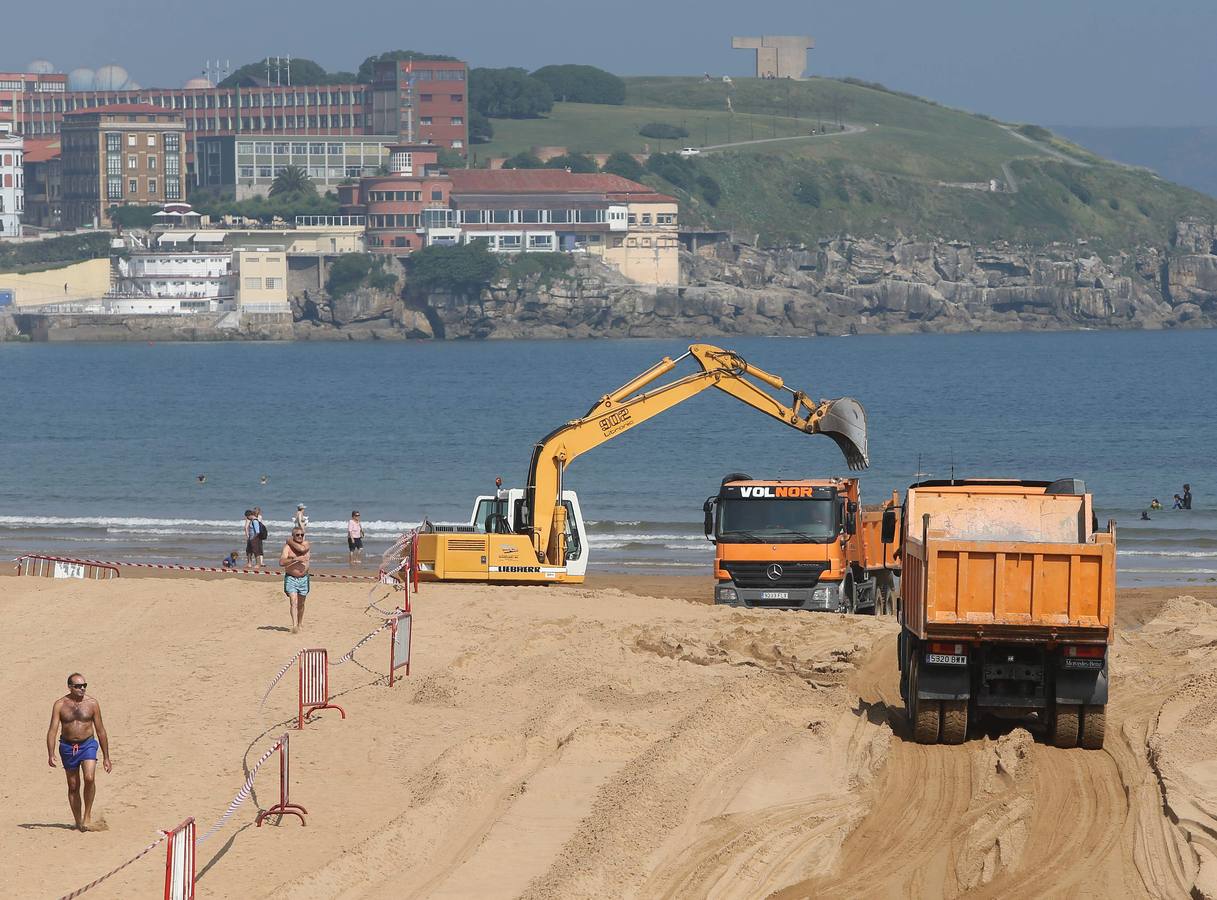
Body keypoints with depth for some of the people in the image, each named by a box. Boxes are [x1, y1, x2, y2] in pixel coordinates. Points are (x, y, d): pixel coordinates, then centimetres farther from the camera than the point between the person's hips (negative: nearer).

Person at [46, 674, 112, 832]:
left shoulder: (92, 704, -2)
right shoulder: (60, 705, -4)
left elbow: (100, 731, 4)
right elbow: (52, 730, -7)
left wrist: (106, 757, 5)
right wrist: (51, 755, -18)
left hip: (88, 744, -1)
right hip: (67, 747, 1)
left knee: (89, 778, -24)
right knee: (73, 786, 7)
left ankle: (87, 814, -9)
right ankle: (78, 821, 19)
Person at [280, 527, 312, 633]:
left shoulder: (306, 544, 3)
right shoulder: (287, 547, -6)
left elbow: (301, 549, -22)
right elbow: (281, 562, -17)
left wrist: (291, 542, -9)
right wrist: (295, 559, -26)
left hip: (303, 578, 3)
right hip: (291, 578, -3)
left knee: (301, 603, 15)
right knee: (293, 601, -17)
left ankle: (300, 624, 33)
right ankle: (294, 625, -24)